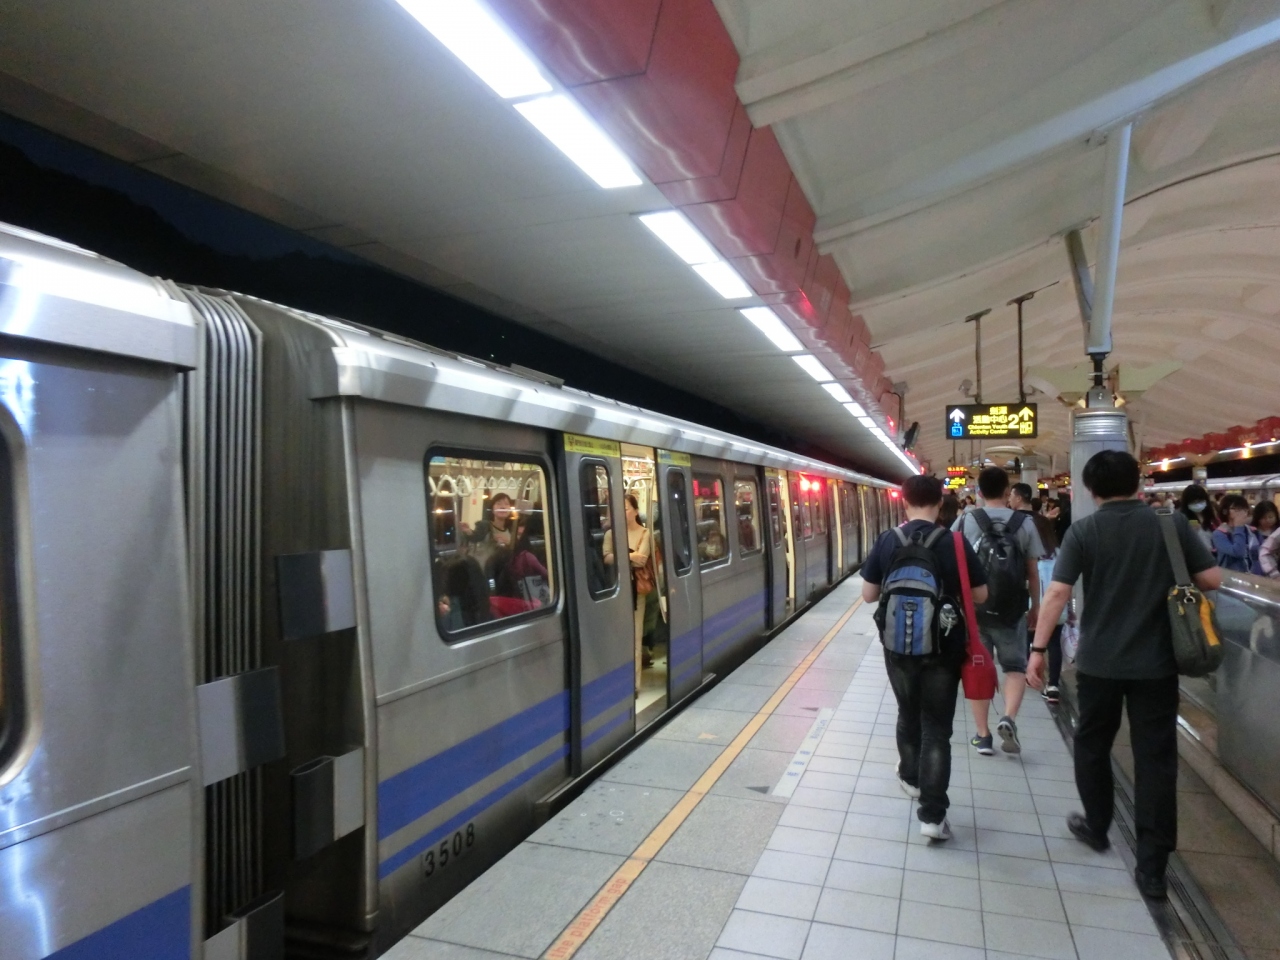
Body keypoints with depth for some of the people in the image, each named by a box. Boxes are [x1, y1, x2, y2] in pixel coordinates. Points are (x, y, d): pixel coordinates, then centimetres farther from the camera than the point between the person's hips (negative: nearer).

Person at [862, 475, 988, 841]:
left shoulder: (887, 541, -7)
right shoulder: (954, 543, -11)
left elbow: (869, 595, -2)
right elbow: (979, 595, -3)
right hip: (944, 647, -2)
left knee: (908, 714, 23)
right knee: (937, 727, 4)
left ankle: (911, 778, 44)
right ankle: (933, 815, 4)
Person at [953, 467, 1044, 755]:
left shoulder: (966, 521, -4)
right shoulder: (1025, 523, -2)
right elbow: (1033, 572, 2)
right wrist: (1035, 607, 14)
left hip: (973, 609, 0)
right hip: (1011, 610, 0)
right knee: (1016, 667, 15)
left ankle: (983, 735, 13)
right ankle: (1009, 718, -6)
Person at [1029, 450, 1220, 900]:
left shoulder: (1083, 531, -8)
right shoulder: (1173, 524, -4)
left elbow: (1057, 594, -15)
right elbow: (1212, 580, -1)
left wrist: (1038, 648, -9)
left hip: (1099, 661, -1)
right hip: (1157, 661, 1)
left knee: (1092, 745, 19)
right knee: (1155, 758, 7)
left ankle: (1097, 827, 36)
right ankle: (1152, 867, 9)